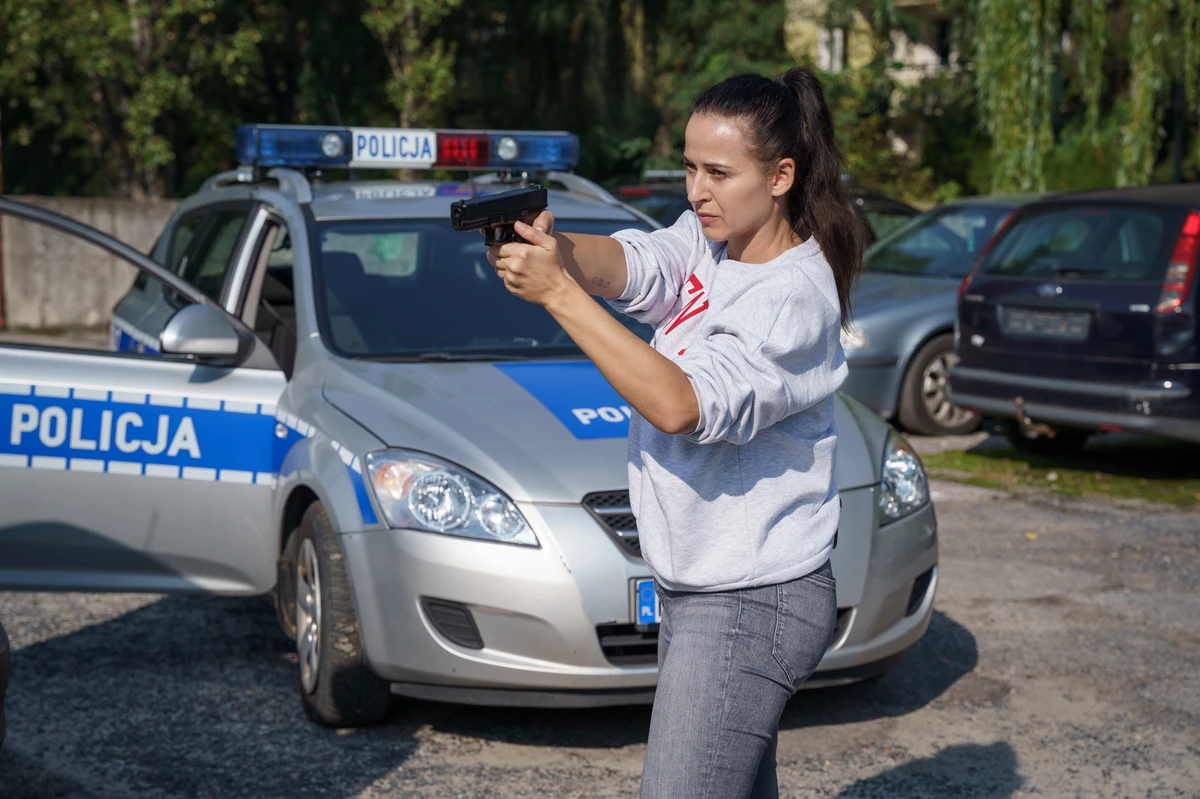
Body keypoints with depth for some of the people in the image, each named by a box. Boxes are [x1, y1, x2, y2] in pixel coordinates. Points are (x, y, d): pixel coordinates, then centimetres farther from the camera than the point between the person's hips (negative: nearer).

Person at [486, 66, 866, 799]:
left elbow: (682, 406, -29)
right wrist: (550, 245, -36)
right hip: (696, 588, 9)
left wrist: (558, 293, -33)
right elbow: (632, 265, -13)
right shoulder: (708, 239, 6)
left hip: (751, 608, -9)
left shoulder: (796, 296, -20)